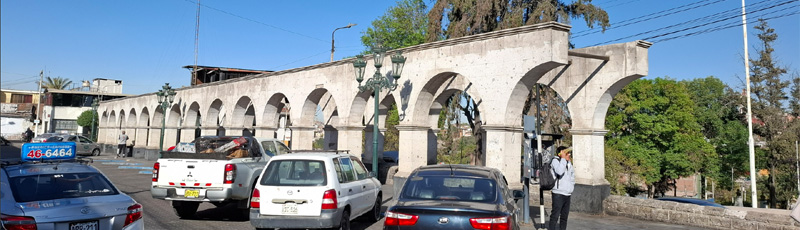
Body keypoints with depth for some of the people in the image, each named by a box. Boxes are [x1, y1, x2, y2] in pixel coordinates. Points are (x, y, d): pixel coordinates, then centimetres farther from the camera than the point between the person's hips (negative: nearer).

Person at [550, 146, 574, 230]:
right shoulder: (555, 160, -7)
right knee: (555, 215, -8)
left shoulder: (569, 163, 15)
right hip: (558, 193, -8)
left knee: (564, 216, 12)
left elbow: (572, 175, 29)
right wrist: (563, 158, -19)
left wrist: (571, 187, 15)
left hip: (567, 194, 8)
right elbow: (559, 171, -27)